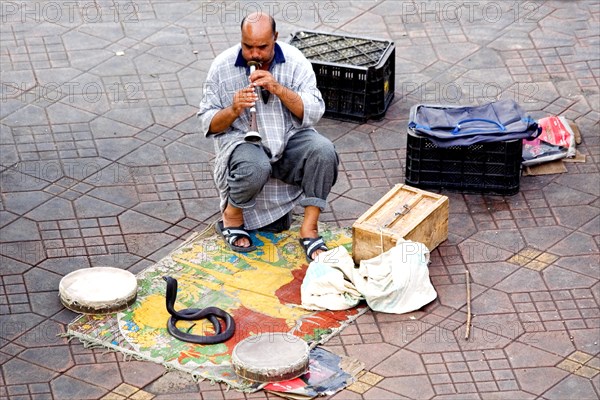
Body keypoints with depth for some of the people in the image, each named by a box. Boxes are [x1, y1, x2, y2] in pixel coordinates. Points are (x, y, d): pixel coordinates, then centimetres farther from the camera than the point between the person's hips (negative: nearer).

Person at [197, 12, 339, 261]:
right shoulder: (222, 66, -6)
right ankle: (232, 216, -5)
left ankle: (309, 229, -17)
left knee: (323, 152, -29)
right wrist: (233, 110, -23)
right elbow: (207, 124, -2)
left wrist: (278, 89, -24)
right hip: (242, 141, -2)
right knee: (255, 167, -37)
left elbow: (314, 112, -11)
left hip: (289, 138, 2)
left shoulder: (294, 60, -5)